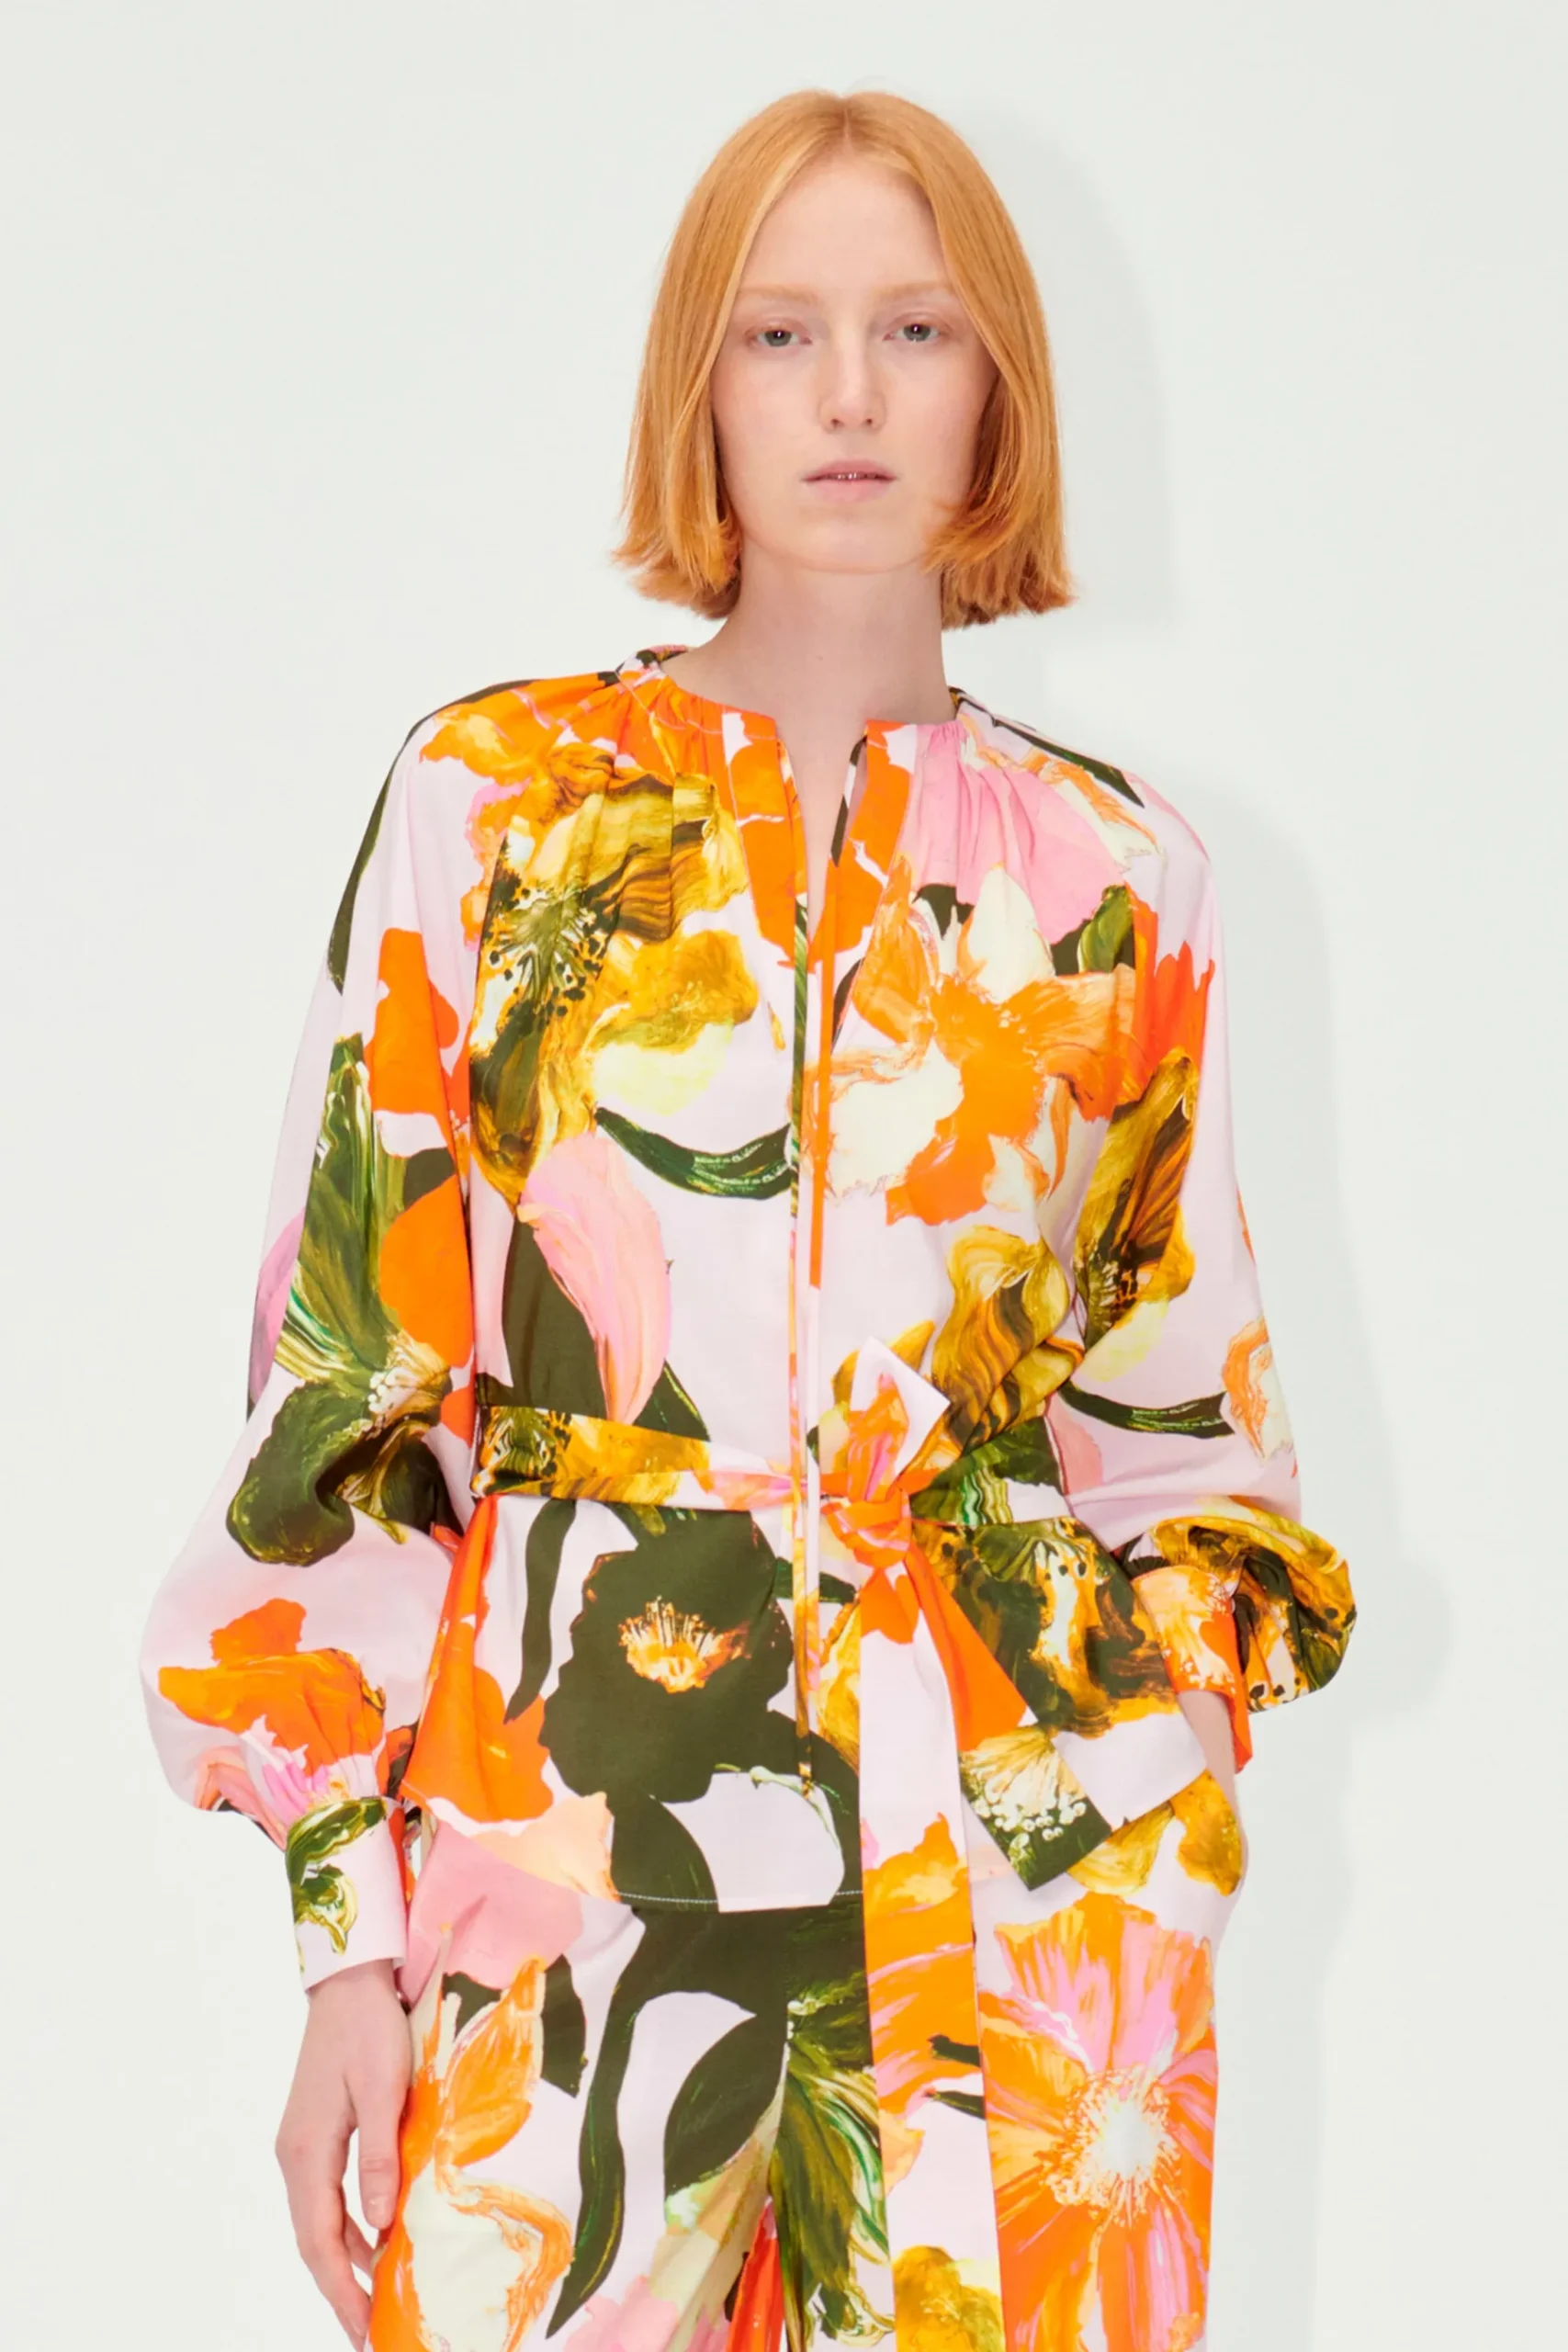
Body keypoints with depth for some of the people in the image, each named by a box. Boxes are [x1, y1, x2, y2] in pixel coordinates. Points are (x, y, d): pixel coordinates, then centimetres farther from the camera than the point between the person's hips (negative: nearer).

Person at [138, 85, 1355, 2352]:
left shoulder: (1114, 881, 7)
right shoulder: (494, 800, 2)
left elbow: (1178, 1421, 12)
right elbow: (351, 1374, 0)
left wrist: (1174, 1881, 6)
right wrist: (348, 1931, -5)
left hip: (1023, 1885, 2)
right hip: (562, 1838, -1)